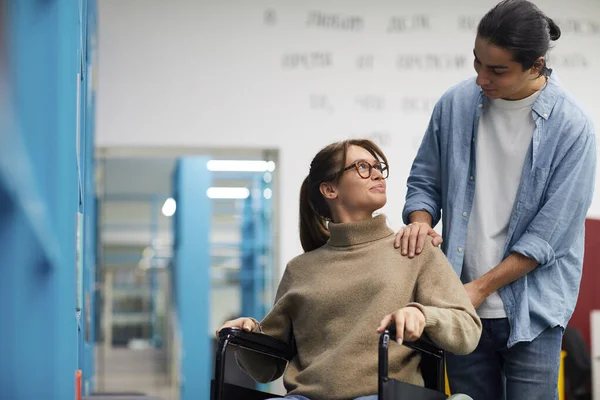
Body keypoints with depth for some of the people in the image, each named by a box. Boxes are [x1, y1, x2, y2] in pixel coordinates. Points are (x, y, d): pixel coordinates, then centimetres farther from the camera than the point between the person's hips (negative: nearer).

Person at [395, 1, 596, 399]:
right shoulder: (456, 104, 1)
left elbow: (549, 232, -12)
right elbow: (425, 180, 13)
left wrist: (481, 287, -12)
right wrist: (421, 222, -9)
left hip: (531, 309, -3)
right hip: (463, 304, 3)